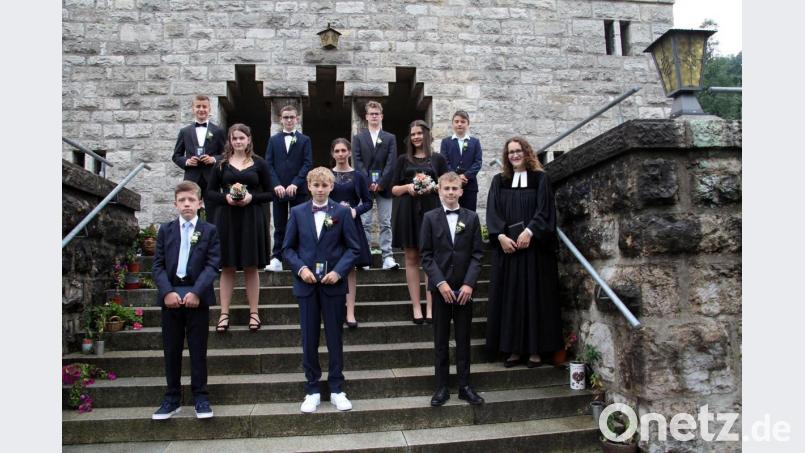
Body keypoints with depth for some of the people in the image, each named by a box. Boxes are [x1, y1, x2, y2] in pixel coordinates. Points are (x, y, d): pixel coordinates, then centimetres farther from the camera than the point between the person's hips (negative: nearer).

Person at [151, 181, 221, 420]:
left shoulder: (209, 231, 3)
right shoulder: (165, 230, 9)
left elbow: (212, 265, -4)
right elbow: (158, 265, 4)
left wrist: (196, 292, -16)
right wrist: (167, 292, -11)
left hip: (197, 297, -2)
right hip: (170, 296, 2)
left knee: (198, 349, 4)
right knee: (171, 350, 9)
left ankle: (201, 398, 14)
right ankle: (172, 398, 20)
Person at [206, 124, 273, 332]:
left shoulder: (259, 163, 5)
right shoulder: (222, 163, 7)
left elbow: (269, 193, 4)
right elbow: (210, 191, 7)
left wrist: (252, 197, -13)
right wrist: (225, 197, -12)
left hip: (251, 217, -1)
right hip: (226, 217, 1)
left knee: (251, 266, 5)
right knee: (227, 266, 4)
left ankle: (254, 313, 13)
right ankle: (224, 314, 11)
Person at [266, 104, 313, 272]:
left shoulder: (304, 140, 7)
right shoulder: (273, 140, 12)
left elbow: (307, 164, -2)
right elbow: (269, 164, 4)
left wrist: (295, 184, -13)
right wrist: (276, 185, -10)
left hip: (298, 189, -1)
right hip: (278, 189, 1)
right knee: (279, 226, 4)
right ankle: (277, 259, 6)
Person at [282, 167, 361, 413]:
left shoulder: (342, 212, 0)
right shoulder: (297, 212, 4)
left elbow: (353, 248, 0)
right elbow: (288, 248, 6)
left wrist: (338, 271, -13)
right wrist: (300, 268, -11)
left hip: (333, 283, -1)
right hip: (306, 283, 1)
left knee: (335, 338, 7)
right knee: (309, 339, 7)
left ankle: (337, 389, 20)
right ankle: (312, 390, 21)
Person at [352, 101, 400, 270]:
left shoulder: (390, 138, 11)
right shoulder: (358, 138, 10)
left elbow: (391, 163, 1)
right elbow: (358, 163, 0)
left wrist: (381, 183, -9)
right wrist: (368, 183, -10)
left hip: (384, 186, 0)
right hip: (365, 186, 0)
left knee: (386, 223, 0)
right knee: (365, 224, 0)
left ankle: (387, 257, -1)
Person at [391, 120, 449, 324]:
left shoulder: (438, 159, 11)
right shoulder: (403, 160, 14)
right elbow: (394, 189, 11)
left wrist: (433, 187, -11)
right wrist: (407, 187, -9)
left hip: (431, 211, -1)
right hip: (408, 212, 1)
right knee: (411, 258, -1)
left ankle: (430, 308, 0)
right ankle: (416, 308, 3)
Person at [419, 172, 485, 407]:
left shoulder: (471, 217, 4)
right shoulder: (430, 217, 1)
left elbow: (477, 253, 1)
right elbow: (426, 255, -3)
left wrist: (469, 284, -10)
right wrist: (440, 283, -12)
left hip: (464, 288, 1)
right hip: (440, 287, -1)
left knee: (464, 339, 8)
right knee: (441, 340, 6)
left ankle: (464, 386, 18)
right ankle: (442, 387, 15)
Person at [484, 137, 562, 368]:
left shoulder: (540, 179, 5)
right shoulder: (499, 181, 11)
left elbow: (544, 210, -5)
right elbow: (492, 211, 1)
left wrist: (529, 231, -19)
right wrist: (501, 236, -14)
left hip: (534, 247, -2)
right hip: (507, 247, 2)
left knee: (535, 294, 1)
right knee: (510, 296, 2)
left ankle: (535, 349, 8)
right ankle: (514, 349, 8)